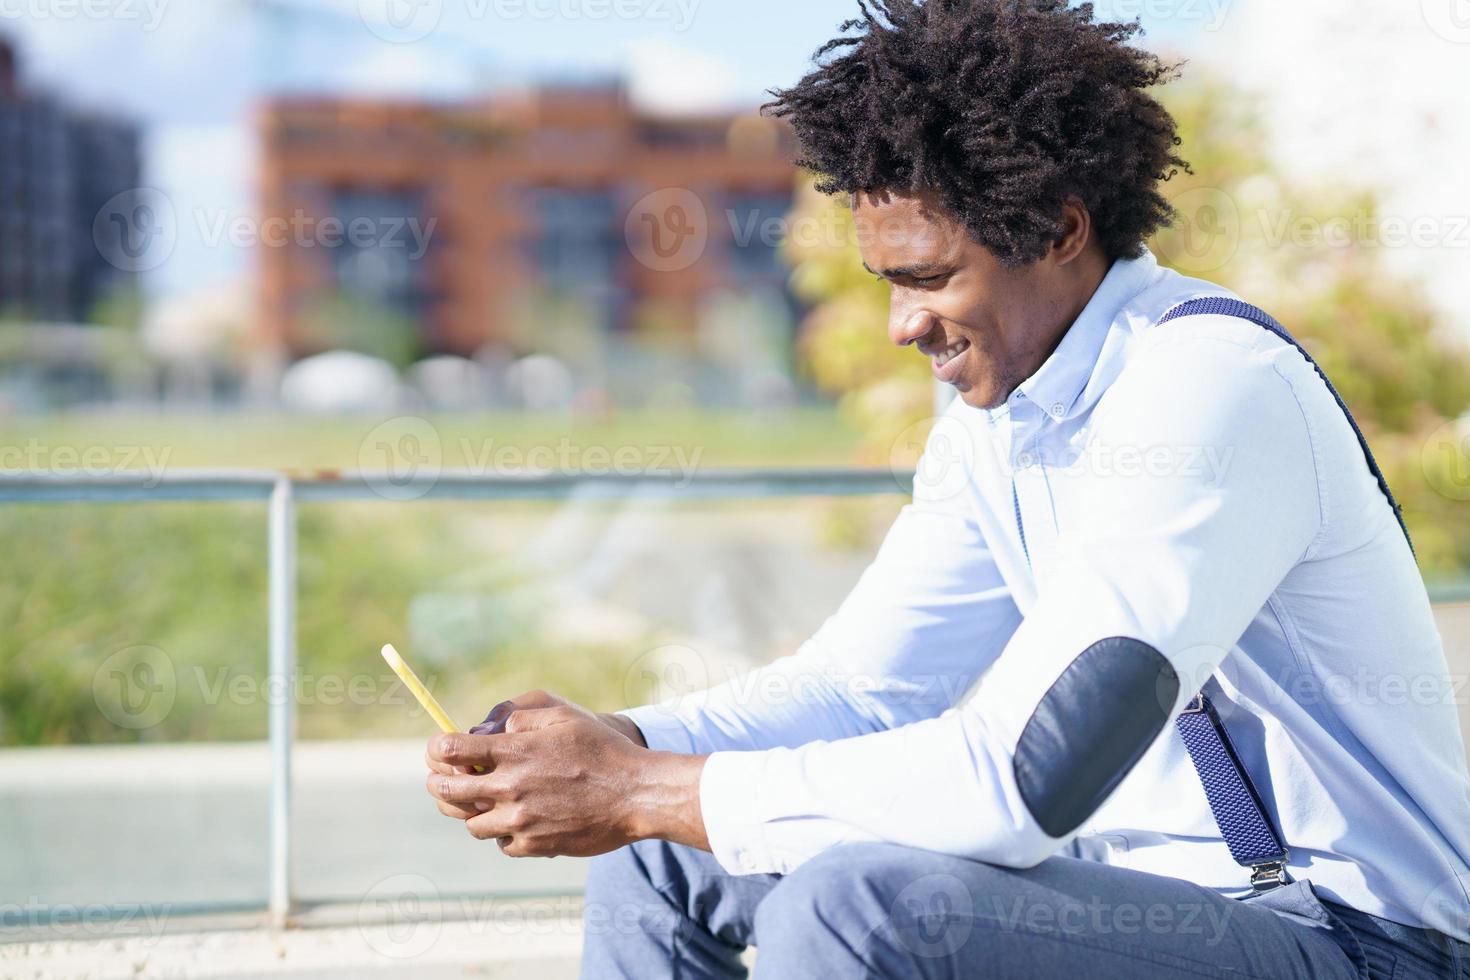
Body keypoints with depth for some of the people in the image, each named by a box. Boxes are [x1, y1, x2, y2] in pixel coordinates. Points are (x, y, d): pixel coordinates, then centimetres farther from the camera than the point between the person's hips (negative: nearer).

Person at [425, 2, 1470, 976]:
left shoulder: (1211, 387, -23)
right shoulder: (999, 402, 7)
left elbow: (1021, 780, -30)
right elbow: (860, 681, 10)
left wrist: (646, 791, -25)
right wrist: (615, 748, -9)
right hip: (1153, 879, 9)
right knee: (658, 852, 9)